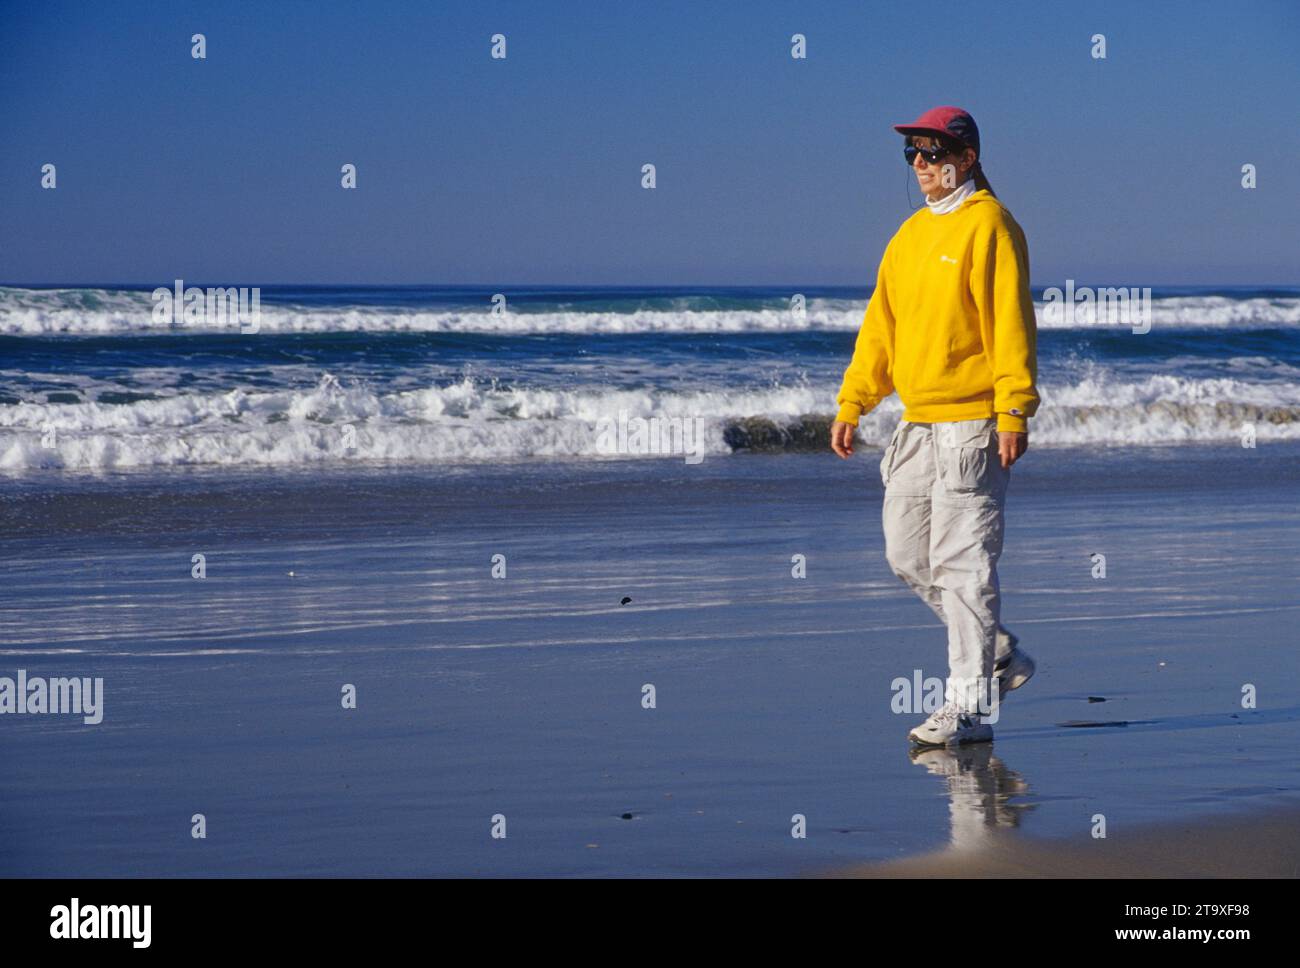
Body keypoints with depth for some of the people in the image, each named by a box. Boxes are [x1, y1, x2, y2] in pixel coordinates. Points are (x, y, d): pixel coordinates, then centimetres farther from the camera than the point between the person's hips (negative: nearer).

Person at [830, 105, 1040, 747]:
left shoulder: (987, 224, -8)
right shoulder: (911, 235, 17)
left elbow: (1010, 320, -15)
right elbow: (881, 325, 20)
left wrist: (1014, 410, -21)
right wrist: (852, 404, 15)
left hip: (973, 424, -9)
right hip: (917, 425, 9)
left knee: (963, 562, -8)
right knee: (908, 555, 11)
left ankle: (969, 705, -5)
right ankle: (999, 654, 25)